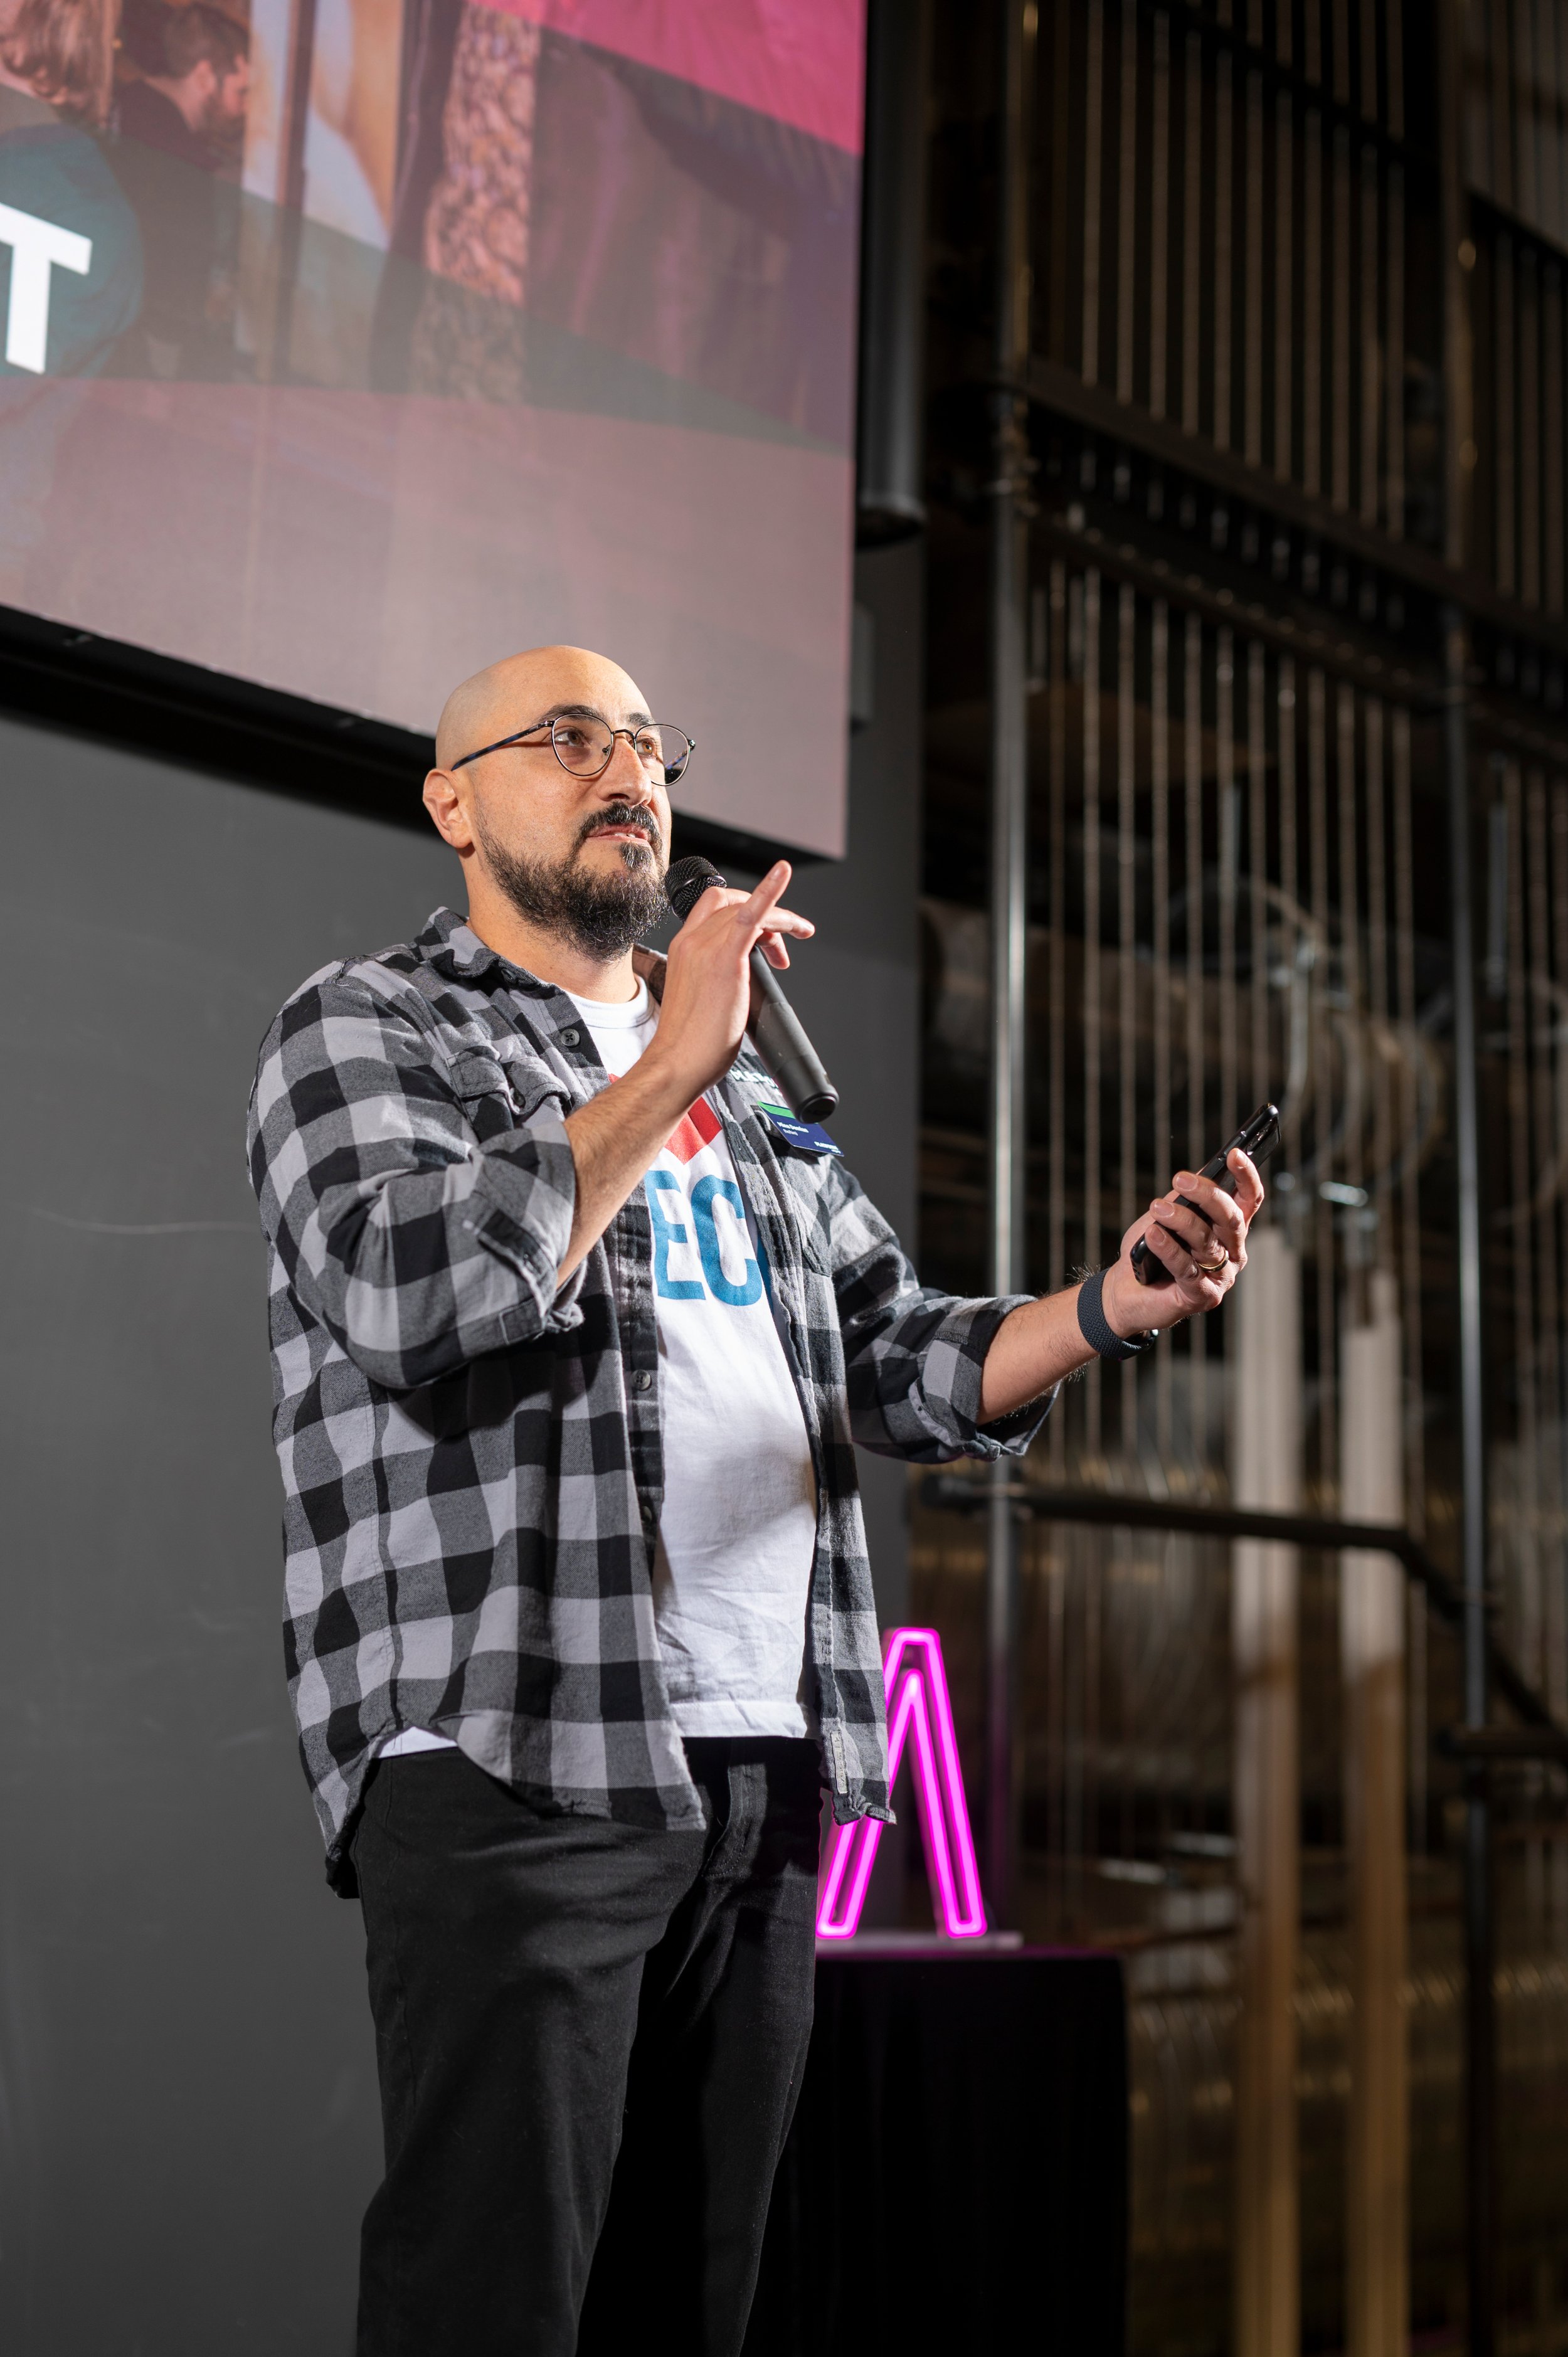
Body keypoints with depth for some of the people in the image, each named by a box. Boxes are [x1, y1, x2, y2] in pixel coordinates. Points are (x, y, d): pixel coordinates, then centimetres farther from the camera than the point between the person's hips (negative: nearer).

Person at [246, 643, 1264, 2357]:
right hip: (514, 1760, -6)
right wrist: (670, 1067, -14)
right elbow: (410, 1298, -15)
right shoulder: (365, 1027, 4)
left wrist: (1116, 1304, -1)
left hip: (767, 1766, 6)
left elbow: (899, 1362, 17)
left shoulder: (742, 1079, 23)